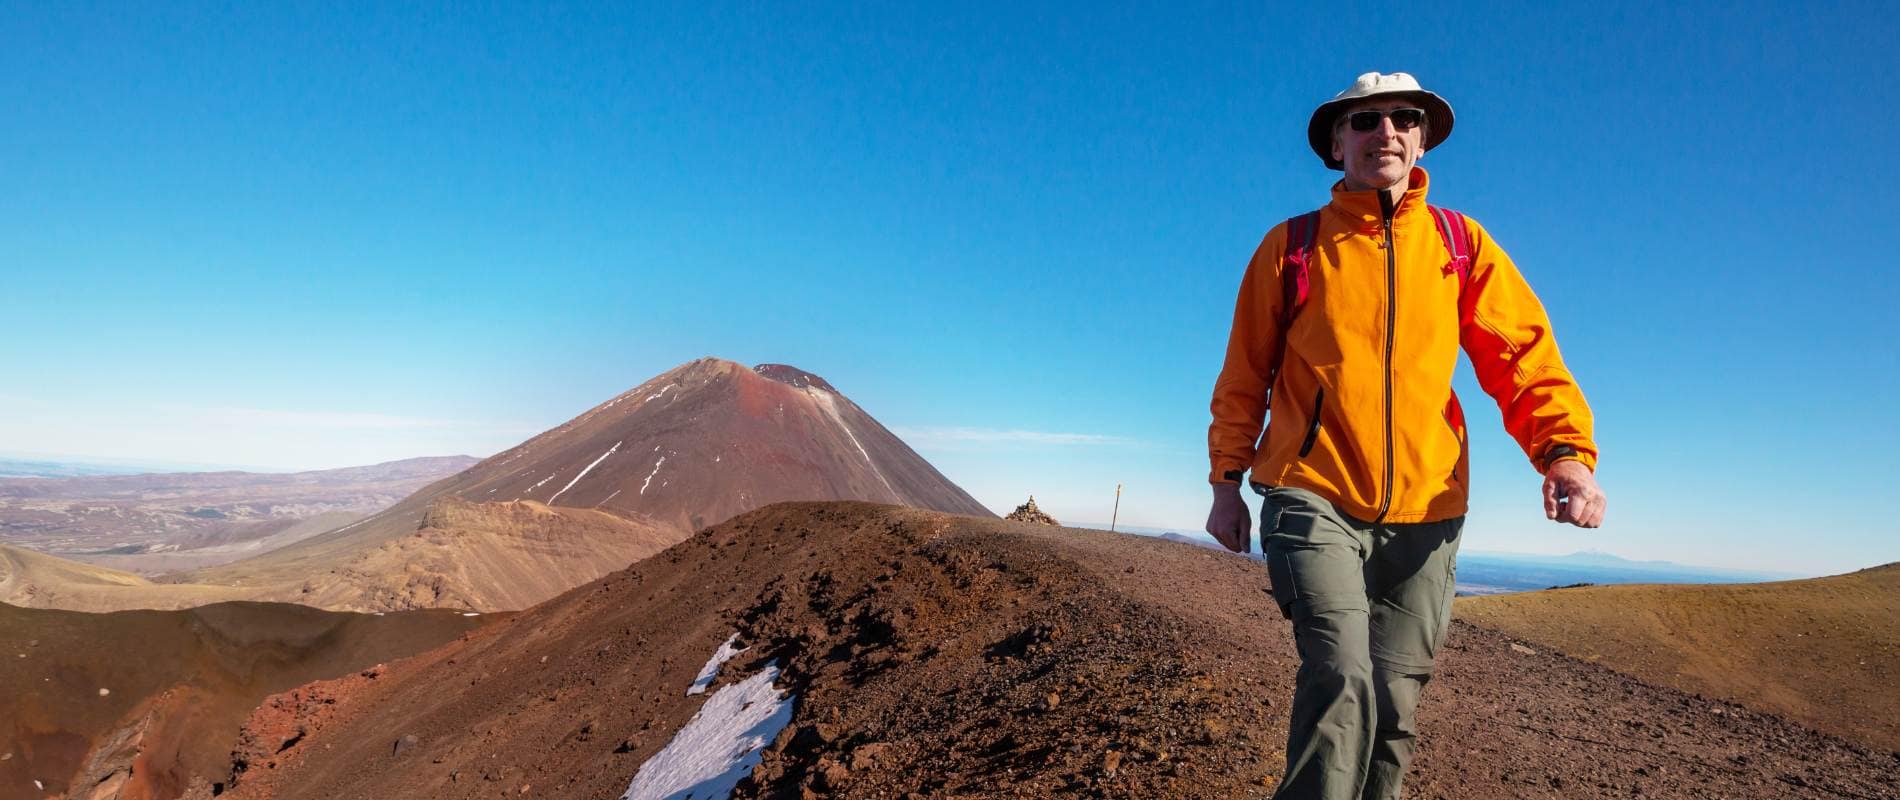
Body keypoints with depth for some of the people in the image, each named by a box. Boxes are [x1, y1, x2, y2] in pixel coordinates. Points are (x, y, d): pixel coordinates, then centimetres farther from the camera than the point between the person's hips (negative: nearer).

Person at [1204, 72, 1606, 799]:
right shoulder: (1292, 246, 5)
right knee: (1342, 678, -20)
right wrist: (1227, 479, 3)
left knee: (1393, 706, 8)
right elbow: (1244, 377, 8)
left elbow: (1524, 354, 1)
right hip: (1313, 499, -2)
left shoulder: (1462, 244, 9)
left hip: (1424, 514, 3)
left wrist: (1565, 448, -16)